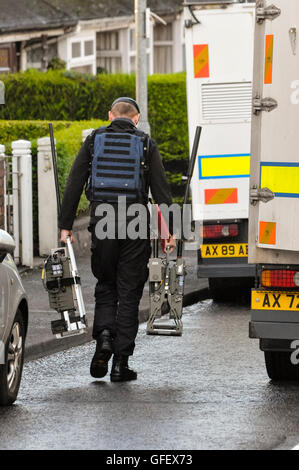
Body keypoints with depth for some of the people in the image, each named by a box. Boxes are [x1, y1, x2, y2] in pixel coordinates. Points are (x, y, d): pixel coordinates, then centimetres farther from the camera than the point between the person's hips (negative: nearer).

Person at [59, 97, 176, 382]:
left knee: (105, 285, 17)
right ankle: (121, 362, 3)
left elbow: (73, 185, 3)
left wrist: (65, 226, 5)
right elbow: (161, 191, 0)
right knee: (129, 292, 5)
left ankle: (104, 335, -9)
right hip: (135, 220, -1)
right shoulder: (146, 145, 6)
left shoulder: (94, 141, 8)